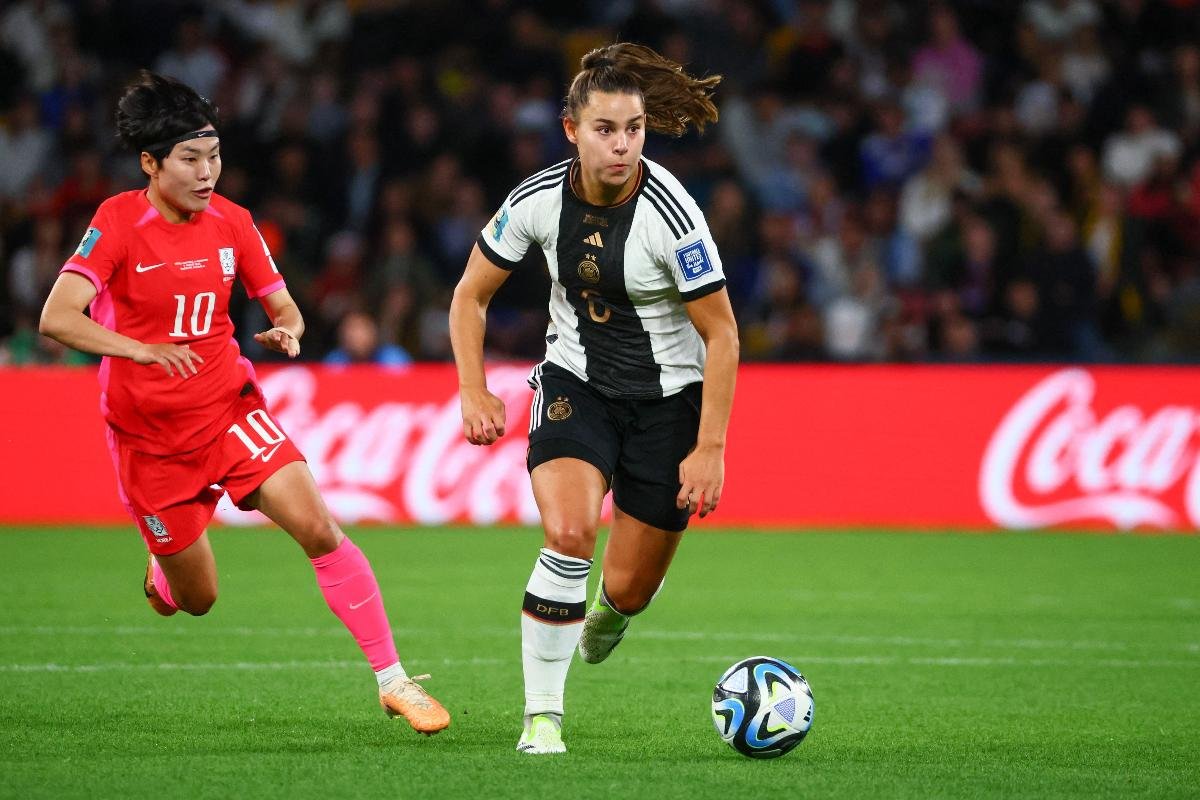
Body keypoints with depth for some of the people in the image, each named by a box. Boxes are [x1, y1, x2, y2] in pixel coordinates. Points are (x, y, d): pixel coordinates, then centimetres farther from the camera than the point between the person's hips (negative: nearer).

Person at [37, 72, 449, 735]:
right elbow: (57, 318, -24)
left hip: (231, 410, 2)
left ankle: (392, 679, -14)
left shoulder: (231, 222, -2)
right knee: (198, 600, 6)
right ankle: (165, 569, 45)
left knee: (318, 529, -19)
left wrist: (287, 332, -17)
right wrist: (142, 350, -37)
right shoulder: (118, 222, -14)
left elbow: (284, 307, 8)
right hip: (148, 437, -2)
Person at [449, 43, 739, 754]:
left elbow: (721, 334, -15)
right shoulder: (538, 200, -13)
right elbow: (471, 294, 3)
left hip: (669, 396, -1)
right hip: (575, 382, 1)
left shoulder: (671, 214, -23)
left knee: (629, 588, 3)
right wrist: (474, 390, -8)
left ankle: (607, 616, 45)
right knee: (569, 531, -25)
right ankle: (543, 714, -14)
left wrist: (710, 448, -17)